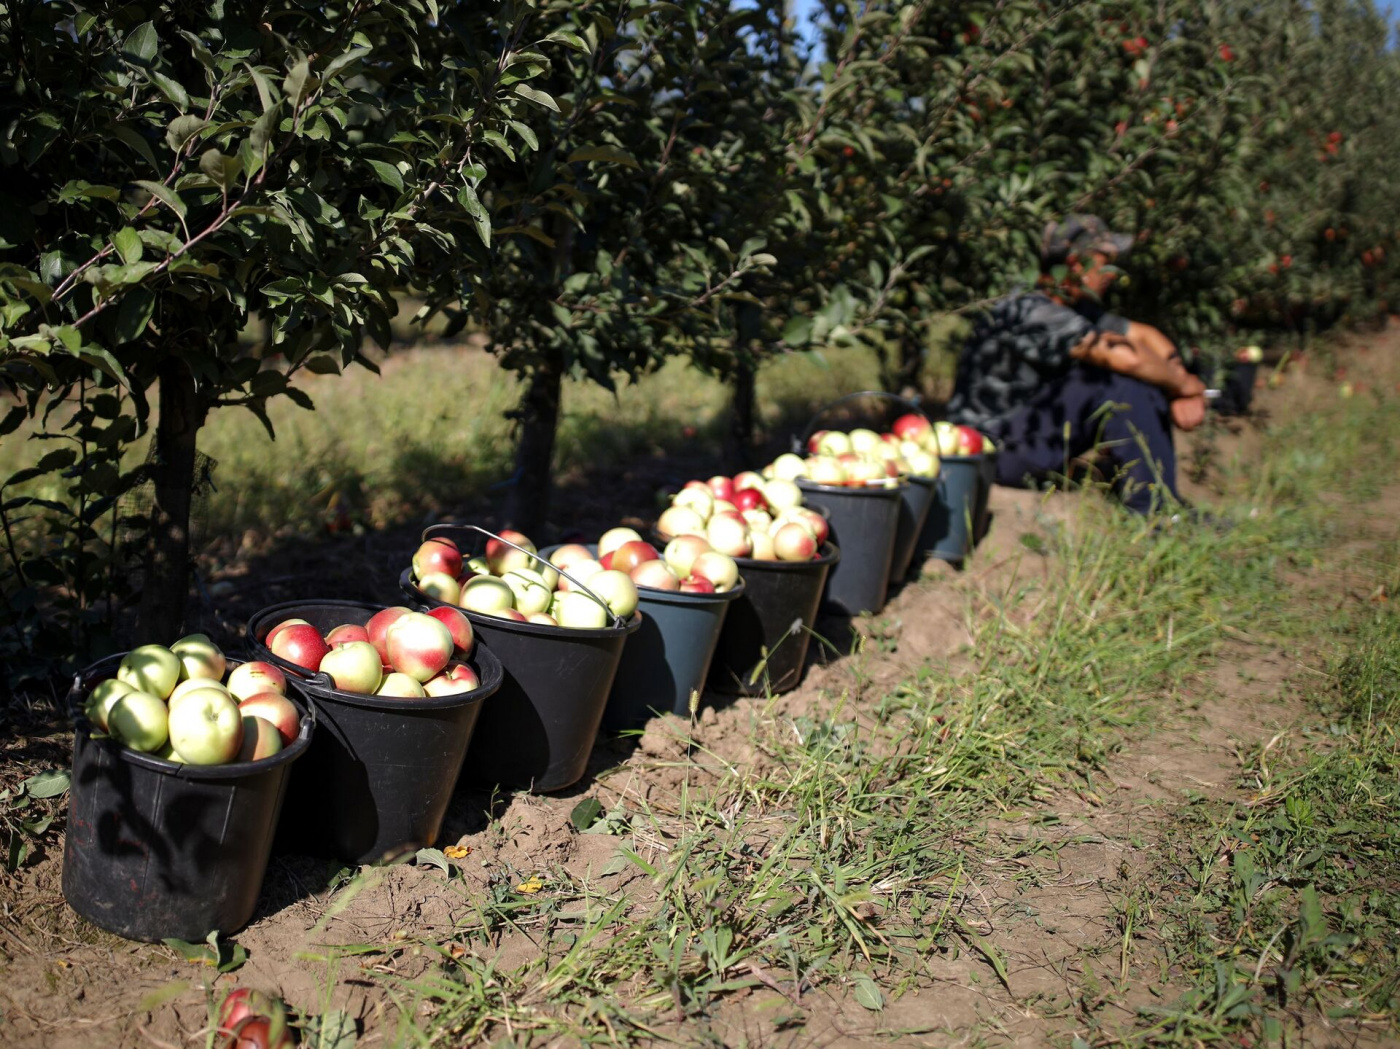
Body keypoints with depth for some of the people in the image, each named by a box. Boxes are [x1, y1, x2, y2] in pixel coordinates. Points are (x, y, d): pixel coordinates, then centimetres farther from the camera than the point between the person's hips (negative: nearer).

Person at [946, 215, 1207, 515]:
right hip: (993, 449, -10)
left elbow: (1144, 334, 19)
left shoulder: (1077, 309, 9)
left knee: (1148, 387, 1)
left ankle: (1164, 506, 0)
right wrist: (1182, 384, -13)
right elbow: (1125, 359, -30)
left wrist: (1178, 380, -2)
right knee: (1119, 383, -23)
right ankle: (1152, 513, -16)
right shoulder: (1030, 311, -23)